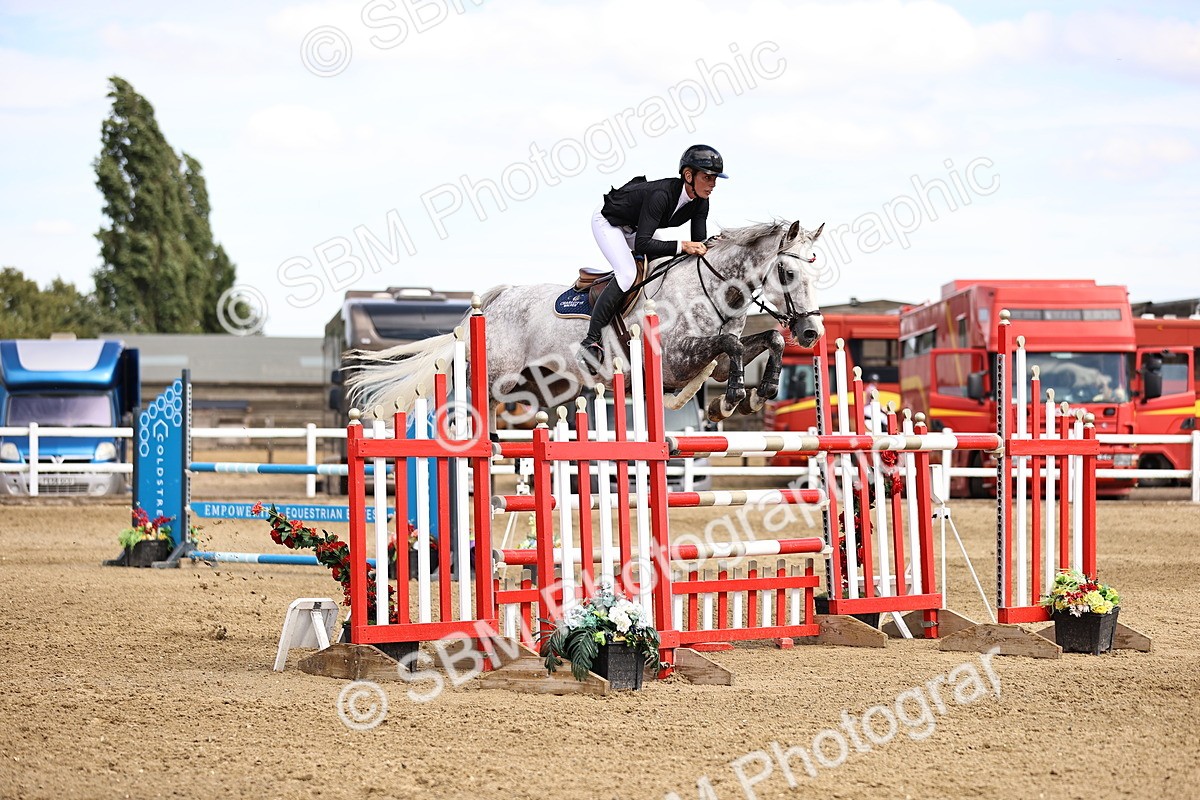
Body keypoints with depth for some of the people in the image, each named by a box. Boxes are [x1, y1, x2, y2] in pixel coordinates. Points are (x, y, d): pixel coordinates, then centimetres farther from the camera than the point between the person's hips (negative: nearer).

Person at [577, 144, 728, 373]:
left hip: (633, 228, 9)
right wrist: (682, 246, -47)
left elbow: (699, 244, -9)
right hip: (607, 222, -9)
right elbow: (642, 244, -42)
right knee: (627, 274, -27)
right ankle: (591, 341, -26)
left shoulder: (700, 203, -15)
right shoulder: (661, 195, -38)